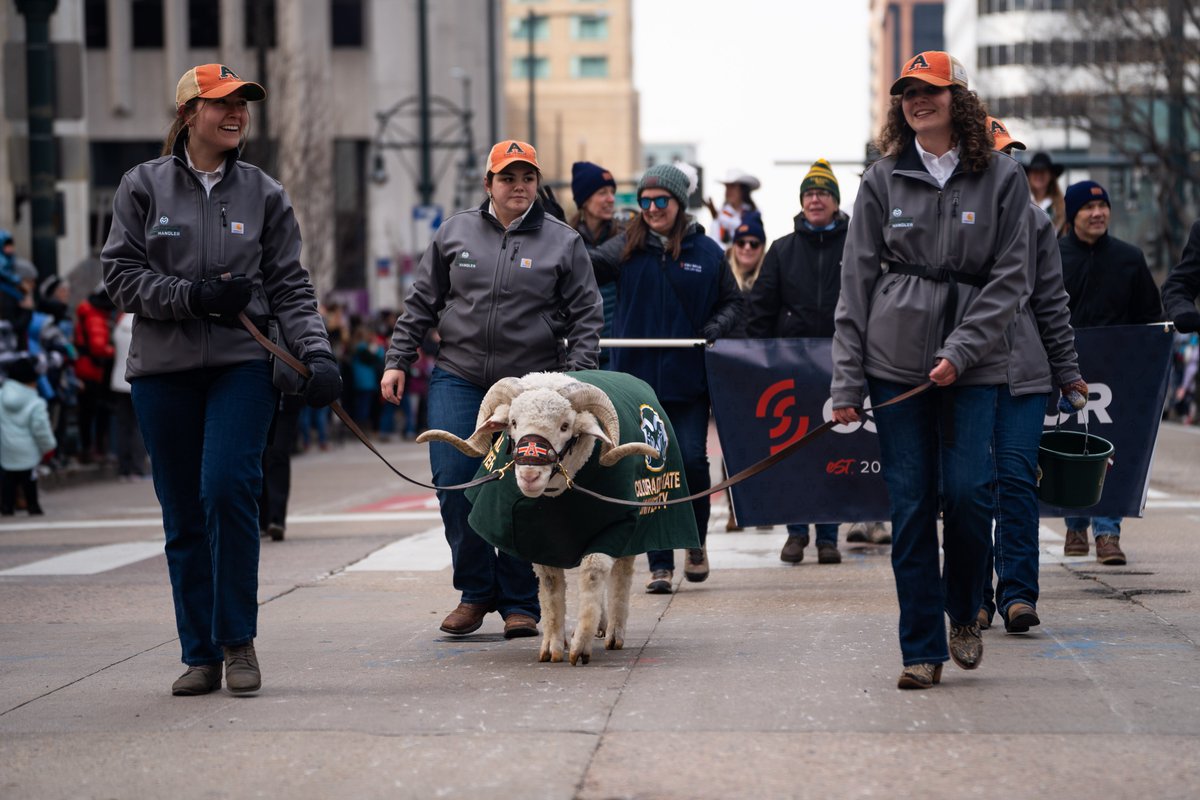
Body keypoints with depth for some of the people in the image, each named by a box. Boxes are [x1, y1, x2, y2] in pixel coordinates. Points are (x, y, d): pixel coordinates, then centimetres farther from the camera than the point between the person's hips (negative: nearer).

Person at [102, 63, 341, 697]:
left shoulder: (264, 194, 8)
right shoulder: (143, 186, 5)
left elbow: (290, 287, 7)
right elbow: (120, 272, 2)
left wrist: (317, 354, -8)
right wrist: (195, 295, -11)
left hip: (242, 364, -1)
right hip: (162, 371, 1)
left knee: (227, 489, -18)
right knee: (183, 516, 3)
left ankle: (238, 642, -4)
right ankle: (200, 656, 12)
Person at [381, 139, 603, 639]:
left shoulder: (563, 242, 5)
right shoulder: (455, 233, 9)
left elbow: (585, 316, 4)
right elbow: (421, 303, 14)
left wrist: (577, 379, -6)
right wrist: (397, 360, 9)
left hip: (530, 385, -2)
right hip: (458, 378, 2)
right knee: (453, 484, -7)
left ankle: (519, 603, 10)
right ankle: (475, 591, 10)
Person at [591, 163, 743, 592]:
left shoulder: (706, 251, 4)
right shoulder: (628, 248, 4)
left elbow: (733, 302, 12)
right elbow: (593, 263, -12)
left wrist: (714, 330, -6)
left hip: (689, 379, 0)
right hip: (639, 378, 1)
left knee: (692, 460, -4)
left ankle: (696, 543, 22)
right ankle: (660, 565, 7)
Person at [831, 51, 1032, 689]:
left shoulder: (1002, 178, 3)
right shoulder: (882, 181, 7)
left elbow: (1008, 277, 0)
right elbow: (857, 282, 6)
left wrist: (960, 351, -12)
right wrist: (846, 380, 1)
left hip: (973, 363, -1)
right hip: (895, 360, 1)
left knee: (968, 493, -11)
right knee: (911, 504, 0)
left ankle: (964, 612, 17)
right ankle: (923, 649, 7)